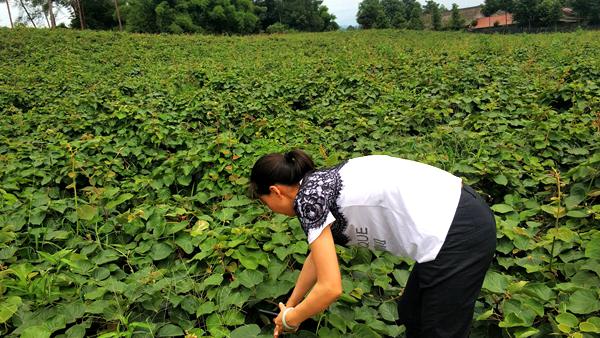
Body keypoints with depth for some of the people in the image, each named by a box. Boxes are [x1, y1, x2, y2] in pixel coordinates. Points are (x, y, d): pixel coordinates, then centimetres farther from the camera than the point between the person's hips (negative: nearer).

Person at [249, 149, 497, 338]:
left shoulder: (307, 197, -10)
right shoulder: (320, 182, 16)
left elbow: (330, 288, -10)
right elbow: (319, 255, 29)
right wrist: (291, 305, 38)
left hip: (457, 237, -9)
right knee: (412, 315, 25)